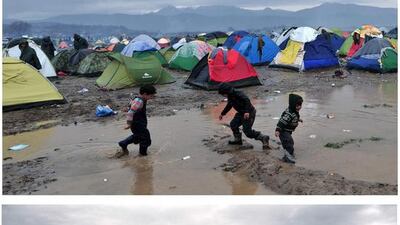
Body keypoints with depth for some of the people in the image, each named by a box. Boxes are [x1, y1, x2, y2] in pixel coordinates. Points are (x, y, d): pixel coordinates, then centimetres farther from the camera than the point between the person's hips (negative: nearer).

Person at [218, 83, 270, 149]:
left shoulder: (237, 94, -23)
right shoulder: (230, 96, 6)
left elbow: (247, 100, -34)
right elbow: (229, 106, 25)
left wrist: (247, 112, -44)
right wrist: (222, 114, 35)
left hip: (249, 113, -9)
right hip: (241, 113, 9)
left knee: (248, 131, -11)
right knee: (233, 124, 8)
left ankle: (264, 138, -1)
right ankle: (238, 140, 24)